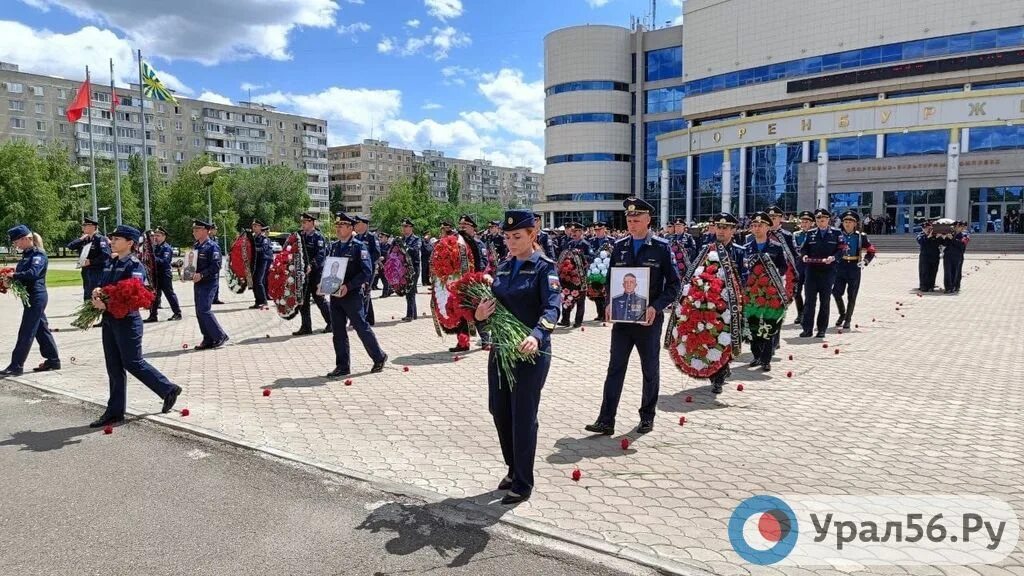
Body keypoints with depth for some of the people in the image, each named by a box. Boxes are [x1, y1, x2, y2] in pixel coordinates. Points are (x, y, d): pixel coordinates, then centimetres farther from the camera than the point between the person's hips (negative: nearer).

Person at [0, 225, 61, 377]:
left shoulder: (39, 254, -13)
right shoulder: (27, 254, 14)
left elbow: (33, 273, -28)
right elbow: (22, 273, 15)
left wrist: (13, 275, -27)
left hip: (36, 297, -10)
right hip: (32, 297, 10)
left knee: (26, 332, -5)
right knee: (41, 329, 14)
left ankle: (16, 365, 0)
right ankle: (53, 360, 21)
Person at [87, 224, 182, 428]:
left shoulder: (135, 265, -10)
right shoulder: (110, 263, 13)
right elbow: (101, 284, 10)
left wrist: (107, 304, -29)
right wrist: (97, 293, -12)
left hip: (127, 321, -8)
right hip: (109, 320, 8)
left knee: (133, 363, -2)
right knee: (114, 367, 10)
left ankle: (168, 389, 15)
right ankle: (115, 411, 16)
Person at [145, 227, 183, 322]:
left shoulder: (167, 248, -10)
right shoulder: (154, 247, 14)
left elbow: (165, 261, -23)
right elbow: (152, 259, 17)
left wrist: (154, 258, -36)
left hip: (164, 276, -8)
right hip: (155, 275, 8)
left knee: (169, 294, -1)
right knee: (154, 295, 9)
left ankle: (177, 313, 7)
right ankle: (153, 315, 13)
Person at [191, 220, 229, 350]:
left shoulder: (212, 246, -11)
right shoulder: (196, 246, 14)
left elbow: (216, 266, -18)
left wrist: (201, 275, -25)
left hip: (208, 284, -9)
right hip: (198, 283, 9)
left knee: (204, 311, -12)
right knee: (199, 312, 9)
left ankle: (220, 336, -2)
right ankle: (208, 339, 16)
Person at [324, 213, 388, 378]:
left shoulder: (359, 247, -7)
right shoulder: (333, 246, 12)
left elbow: (366, 272, -14)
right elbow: (328, 267, 20)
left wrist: (348, 286, -22)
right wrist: (325, 284, 1)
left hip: (352, 295, -6)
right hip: (335, 295, 6)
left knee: (362, 328, 0)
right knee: (338, 331, 8)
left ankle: (379, 357, 18)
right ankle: (342, 366, 16)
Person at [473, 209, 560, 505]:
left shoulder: (544, 267, -9)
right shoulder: (503, 267, 11)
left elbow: (553, 306, -23)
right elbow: (493, 302, 12)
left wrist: (536, 335, -41)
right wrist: (479, 314, -12)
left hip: (530, 352, -7)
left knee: (523, 416, 1)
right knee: (499, 410, 14)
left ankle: (523, 483, 17)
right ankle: (513, 468, 36)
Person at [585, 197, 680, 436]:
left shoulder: (661, 248, -4)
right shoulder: (619, 246, 7)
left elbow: (673, 285, -4)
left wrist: (656, 307, -17)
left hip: (649, 320, -2)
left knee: (650, 370, 11)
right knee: (615, 369, 2)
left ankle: (647, 417, 25)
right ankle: (606, 420, 4)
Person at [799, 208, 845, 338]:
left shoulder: (836, 233, 6)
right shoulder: (810, 234, 11)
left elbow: (841, 249, 1)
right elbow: (804, 248, 11)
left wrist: (833, 257, -18)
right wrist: (804, 255, -10)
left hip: (828, 271, -1)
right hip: (812, 270, 1)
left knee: (824, 301, 4)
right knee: (809, 300, -2)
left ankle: (822, 329, 11)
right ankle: (807, 329, 2)